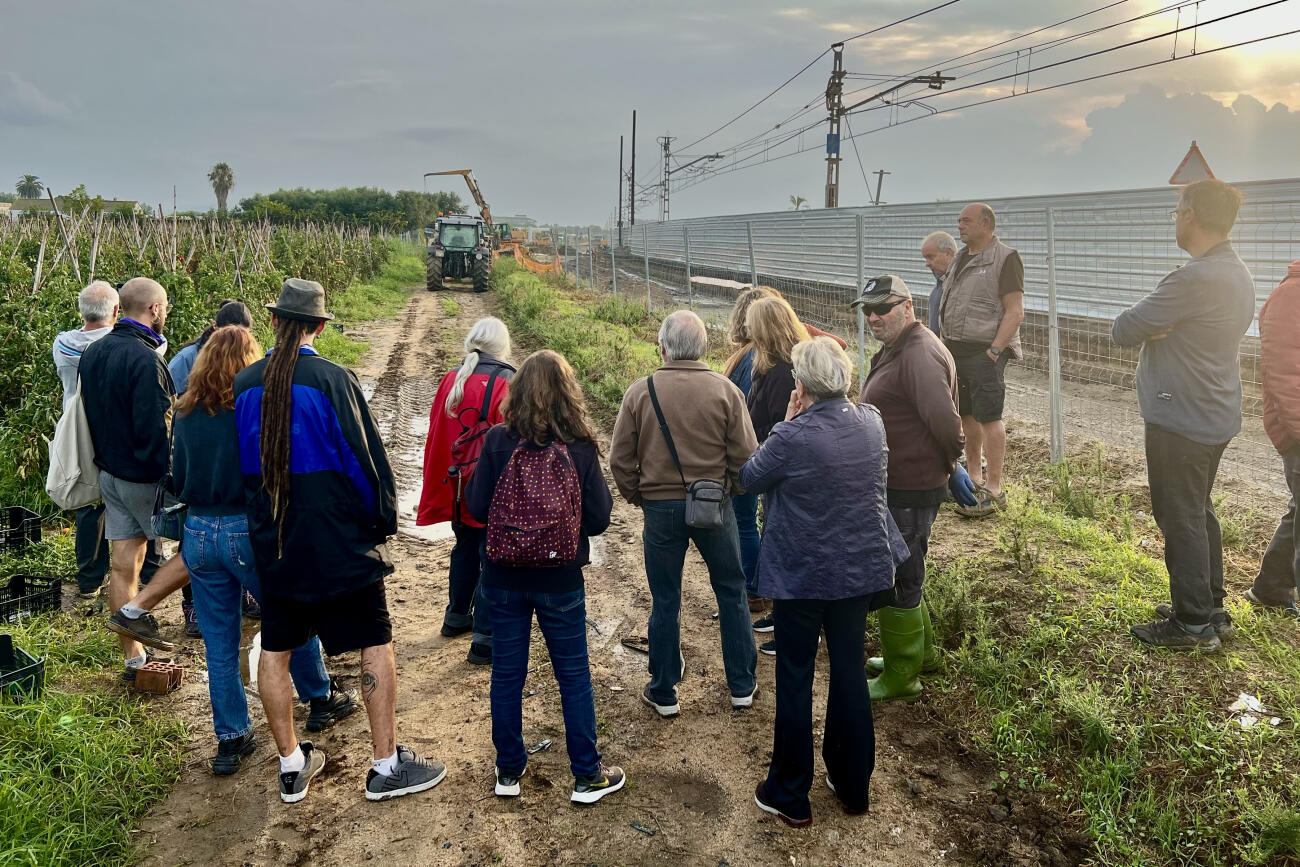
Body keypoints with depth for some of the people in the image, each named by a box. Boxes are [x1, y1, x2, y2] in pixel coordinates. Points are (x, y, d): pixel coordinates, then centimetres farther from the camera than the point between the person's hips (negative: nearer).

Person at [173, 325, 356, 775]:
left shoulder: (186, 412, 4)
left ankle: (230, 738, 18)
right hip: (249, 531, -4)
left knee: (220, 643, 11)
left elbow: (178, 479, 11)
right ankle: (321, 700, 32)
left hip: (198, 534, 4)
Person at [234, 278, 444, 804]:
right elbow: (364, 456, -13)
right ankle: (387, 766, 13)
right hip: (340, 541, -5)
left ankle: (292, 766, 26)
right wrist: (384, 519, 1)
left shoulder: (244, 384, 0)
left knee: (275, 650, 14)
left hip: (271, 542, 5)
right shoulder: (333, 380, -15)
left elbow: (240, 461, 11)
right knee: (376, 643, 6)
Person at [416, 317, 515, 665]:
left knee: (465, 549, 24)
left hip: (457, 488, 6)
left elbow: (437, 434, 9)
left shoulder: (450, 380, 2)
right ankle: (484, 639, 3)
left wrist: (441, 486, 18)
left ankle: (457, 617, 40)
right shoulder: (506, 384, -15)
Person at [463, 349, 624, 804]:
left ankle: (509, 771, 29)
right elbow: (599, 519, -9)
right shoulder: (580, 447, -13)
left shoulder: (498, 441, -12)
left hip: (503, 578, 1)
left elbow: (476, 507, -9)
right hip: (560, 582, -1)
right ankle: (587, 776, 23)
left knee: (506, 673, 15)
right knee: (574, 675, 12)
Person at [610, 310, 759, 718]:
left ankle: (663, 693, 23)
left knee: (664, 601, 12)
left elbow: (620, 460, -4)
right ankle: (742, 685, 25)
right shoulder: (725, 389, -8)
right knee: (731, 592, 17)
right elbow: (745, 454, -7)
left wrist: (637, 496, 13)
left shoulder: (639, 392, -8)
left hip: (660, 506, 0)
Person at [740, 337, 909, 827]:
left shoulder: (793, 438, -24)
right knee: (850, 673, 18)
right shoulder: (873, 423, -5)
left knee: (795, 681, 10)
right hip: (860, 570, 5)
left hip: (801, 576, -5)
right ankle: (852, 786, 33)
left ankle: (790, 798, 23)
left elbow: (749, 479, -7)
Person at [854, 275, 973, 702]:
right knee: (901, 574, 23)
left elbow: (945, 421, -31)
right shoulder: (895, 350, 13)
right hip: (896, 485, 11)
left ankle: (900, 676, 15)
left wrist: (952, 467, -16)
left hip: (910, 490, -11)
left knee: (897, 581, 1)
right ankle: (921, 652, 40)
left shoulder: (919, 354, -22)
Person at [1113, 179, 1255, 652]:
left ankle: (1194, 625, 8)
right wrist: (1154, 326, -9)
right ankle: (1211, 608, 30)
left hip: (1181, 420, -10)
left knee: (1180, 518, 0)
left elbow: (1122, 330, -19)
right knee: (1199, 512, 19)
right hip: (1215, 414, 10)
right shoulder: (1238, 274, 10)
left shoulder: (1194, 278, -24)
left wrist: (1145, 325, 0)